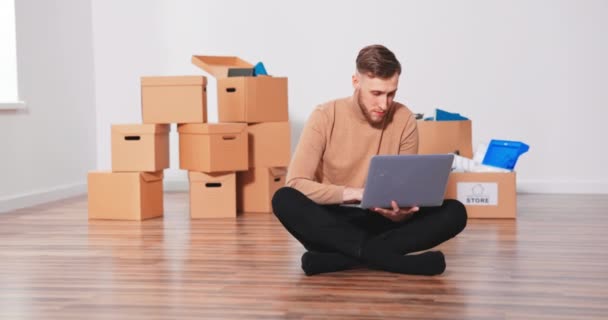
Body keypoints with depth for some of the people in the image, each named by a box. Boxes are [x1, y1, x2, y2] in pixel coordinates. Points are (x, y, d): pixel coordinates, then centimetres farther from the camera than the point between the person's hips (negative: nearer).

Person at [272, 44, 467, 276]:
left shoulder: (404, 120, -3)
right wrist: (355, 193, -29)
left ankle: (337, 258, -28)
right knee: (284, 199, -32)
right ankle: (385, 256, -33)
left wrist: (401, 211, -26)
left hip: (382, 221, 2)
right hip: (332, 222, -2)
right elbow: (295, 183, -17)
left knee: (454, 212, -21)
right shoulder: (325, 116, -9)